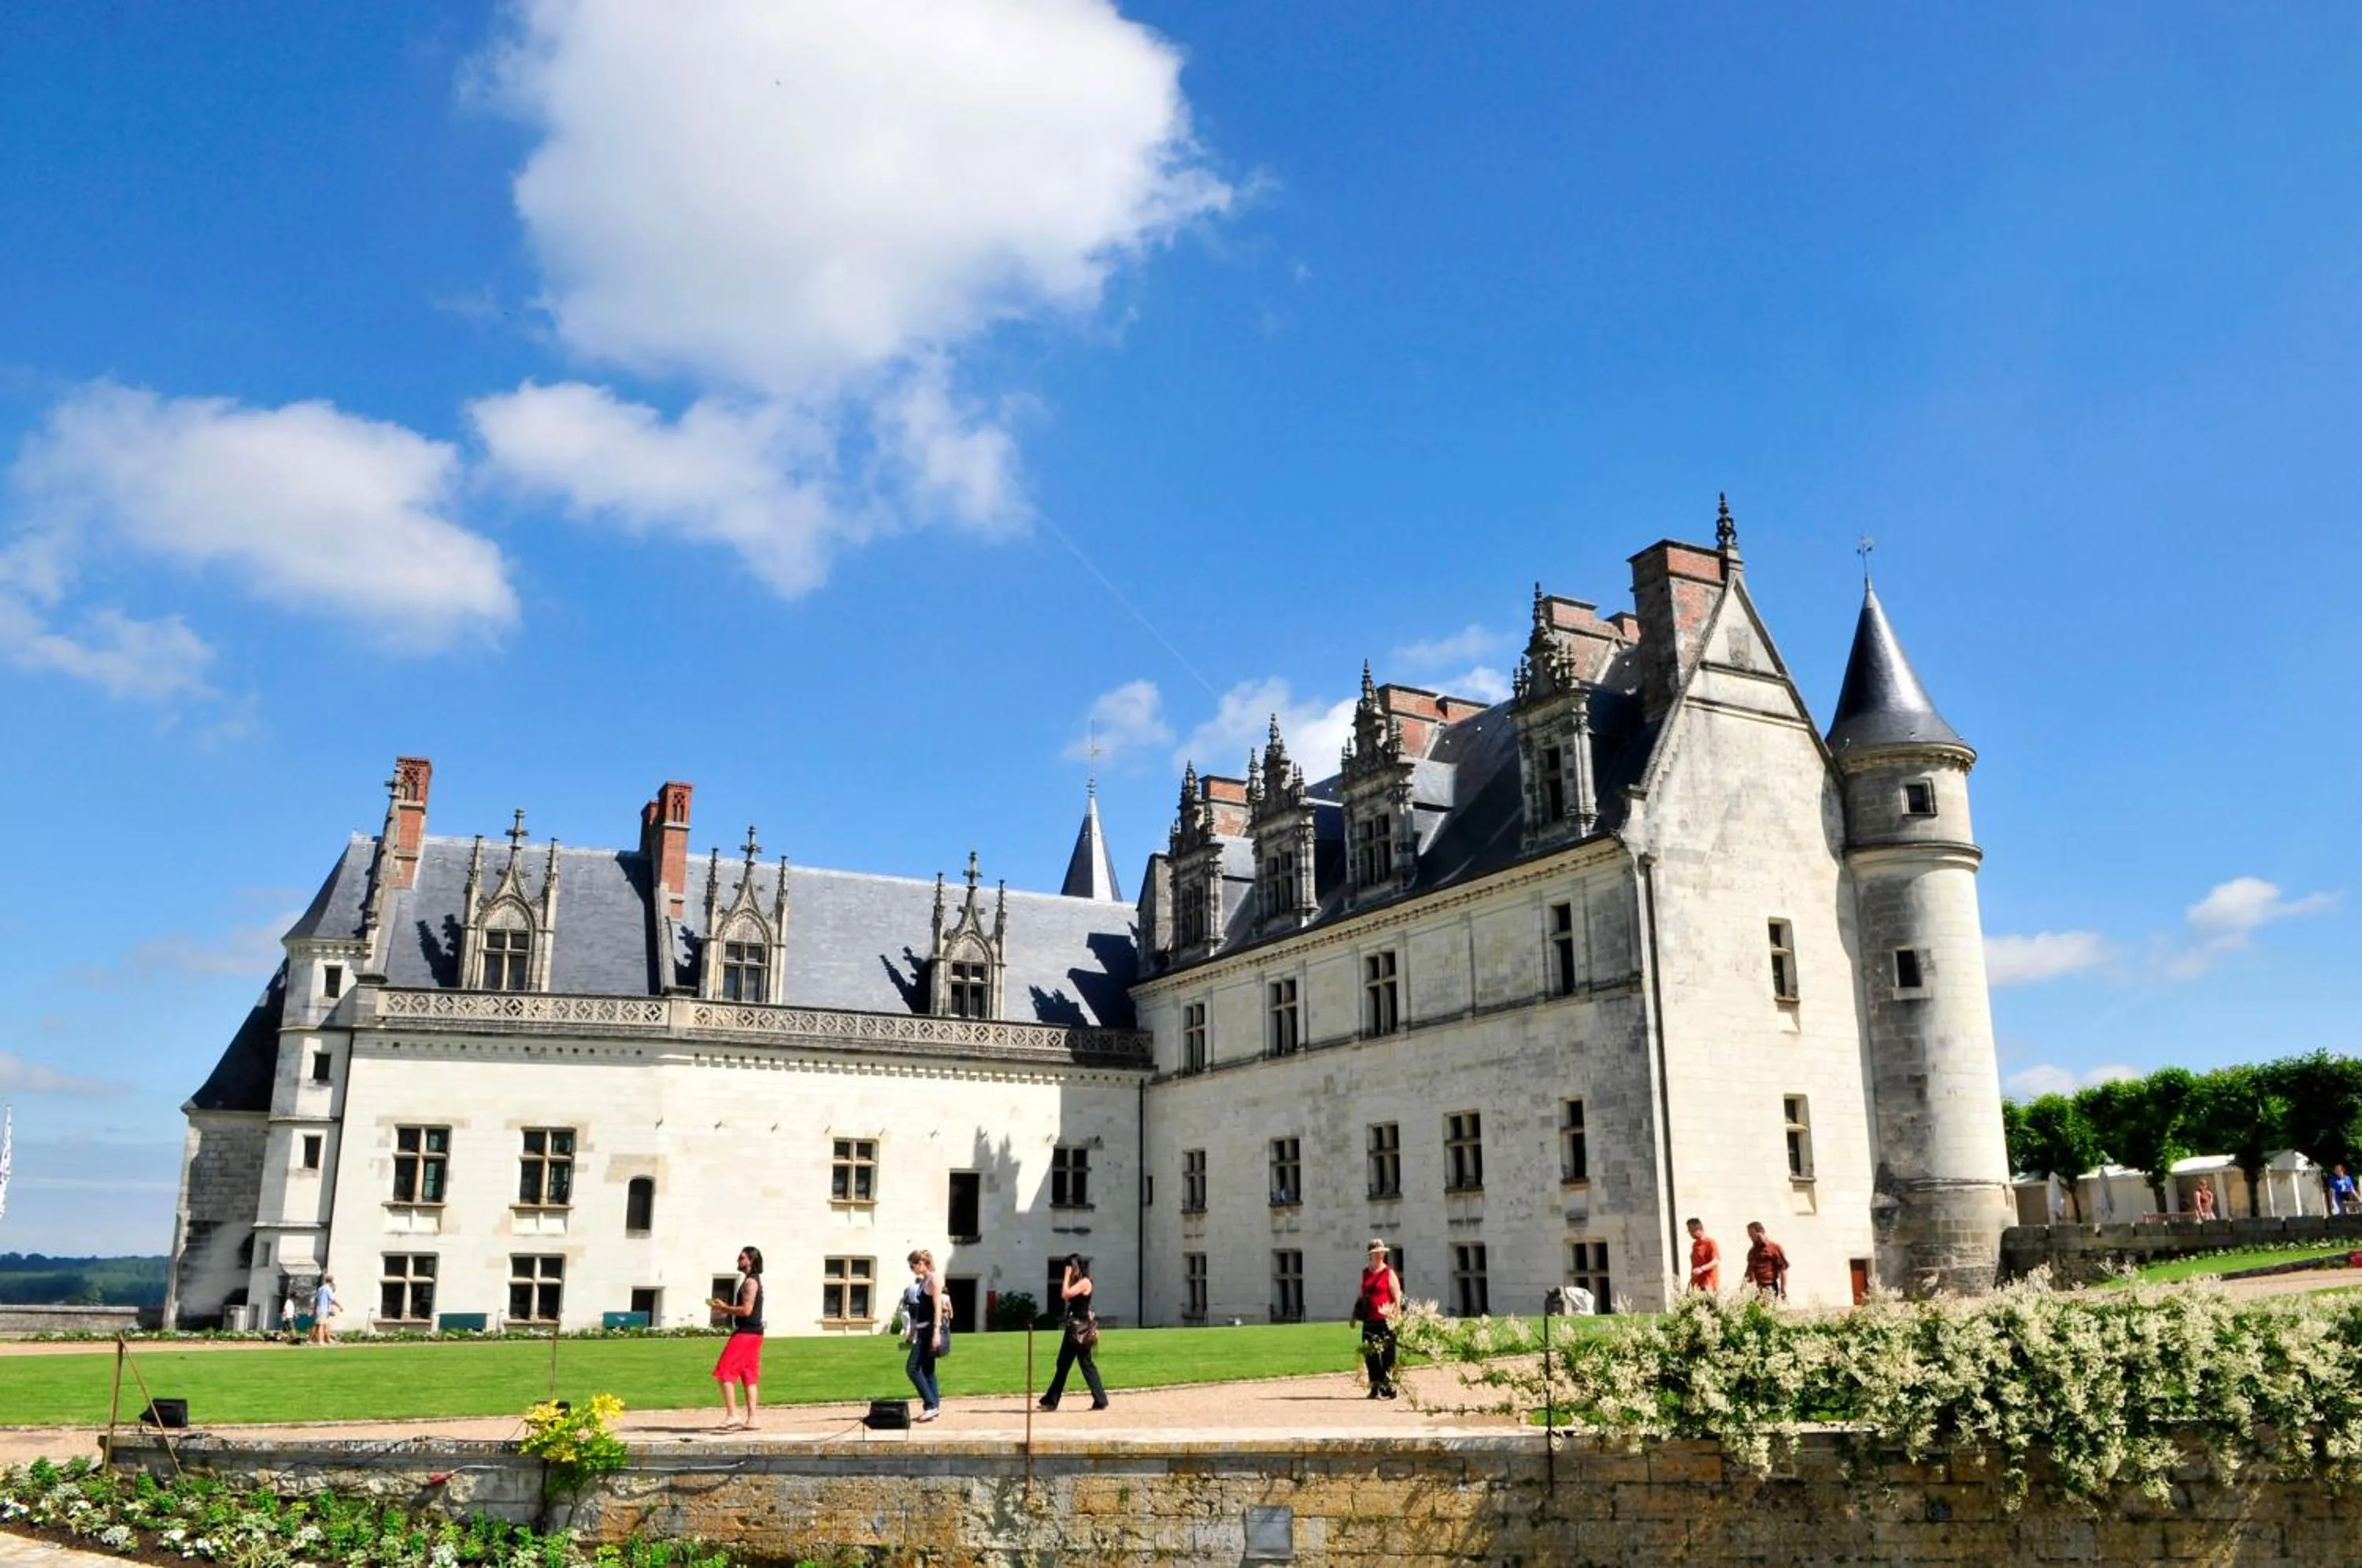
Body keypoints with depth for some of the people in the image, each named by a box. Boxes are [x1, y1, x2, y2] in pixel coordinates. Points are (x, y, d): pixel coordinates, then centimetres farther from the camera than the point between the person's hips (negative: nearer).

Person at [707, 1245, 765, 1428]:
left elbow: (746, 1310, -21)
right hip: (753, 1333, 10)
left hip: (745, 1333, -10)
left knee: (724, 1373, -8)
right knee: (749, 1376, 9)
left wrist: (723, 1308, -12)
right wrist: (725, 1306, 13)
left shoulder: (750, 1282, -13)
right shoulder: (753, 1281, 19)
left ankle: (732, 1415, -12)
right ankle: (751, 1418, 8)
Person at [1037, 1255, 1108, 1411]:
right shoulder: (1076, 1282, 15)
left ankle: (1100, 1401, -2)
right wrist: (1068, 1278, 9)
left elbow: (1065, 1294, -20)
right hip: (1073, 1327, 10)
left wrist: (1067, 1276, -10)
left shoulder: (1085, 1282, -13)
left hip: (1082, 1328, -10)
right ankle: (1051, 1401, 16)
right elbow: (1063, 1296, 14)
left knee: (1087, 1364, -6)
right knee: (1063, 1364, 11)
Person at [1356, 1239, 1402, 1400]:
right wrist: (1356, 1314, 17)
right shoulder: (1365, 1273, 14)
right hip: (1369, 1321, 5)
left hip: (1385, 1321, -5)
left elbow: (1397, 1298, -6)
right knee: (1370, 1355, 6)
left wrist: (1397, 1318, -13)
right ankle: (1375, 1388, 16)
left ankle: (1389, 1388, 5)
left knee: (1387, 1356, -2)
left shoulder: (1389, 1273, -3)